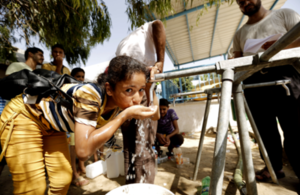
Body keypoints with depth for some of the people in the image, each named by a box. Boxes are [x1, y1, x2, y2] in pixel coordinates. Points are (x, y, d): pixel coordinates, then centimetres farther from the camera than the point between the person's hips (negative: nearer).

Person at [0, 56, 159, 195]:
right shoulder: (91, 95, -39)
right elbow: (83, 151, -43)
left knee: (63, 179, 8)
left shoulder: (117, 100, -17)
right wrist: (126, 114, -41)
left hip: (51, 124, 6)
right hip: (23, 114, -5)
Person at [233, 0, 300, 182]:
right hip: (253, 81, 3)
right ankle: (274, 166, 19)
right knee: (265, 127, 6)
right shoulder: (240, 33, 23)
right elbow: (238, 58, 16)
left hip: (283, 73, -3)